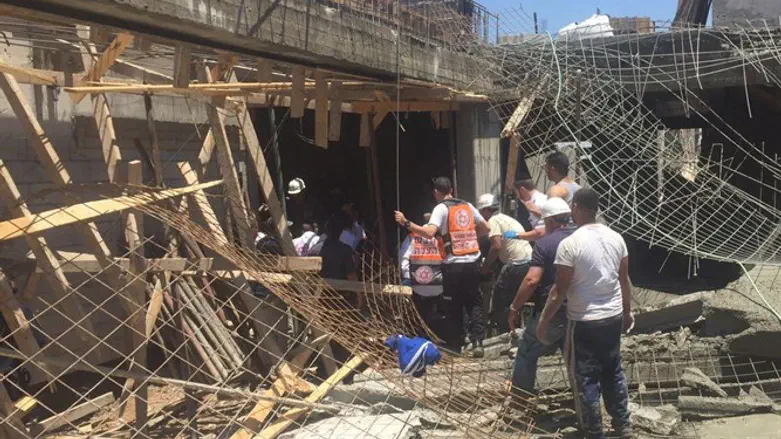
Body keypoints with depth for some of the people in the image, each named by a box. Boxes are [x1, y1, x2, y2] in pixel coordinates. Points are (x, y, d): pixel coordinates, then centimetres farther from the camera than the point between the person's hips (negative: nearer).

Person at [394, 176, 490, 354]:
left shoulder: (441, 208, -6)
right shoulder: (467, 206, 12)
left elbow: (429, 233, -21)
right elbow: (486, 228, 19)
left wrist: (406, 223, -18)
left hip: (454, 265, -4)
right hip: (473, 262, 4)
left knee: (454, 308, 6)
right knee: (474, 303, 16)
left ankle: (455, 348, 10)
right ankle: (477, 340, 4)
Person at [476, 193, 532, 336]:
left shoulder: (493, 220, -6)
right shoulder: (506, 218, 24)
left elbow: (497, 246, -18)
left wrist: (485, 266, -7)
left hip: (517, 264, -9)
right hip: (529, 261, 9)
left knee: (500, 299, 1)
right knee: (515, 299, 22)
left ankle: (503, 334, 5)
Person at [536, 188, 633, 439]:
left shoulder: (570, 244, -17)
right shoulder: (616, 238, 1)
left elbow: (560, 290, -15)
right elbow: (624, 280, 9)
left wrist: (544, 320, -5)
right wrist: (627, 311, 22)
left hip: (584, 322, -6)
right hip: (614, 317, 6)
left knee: (585, 379, 7)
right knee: (613, 372, 22)